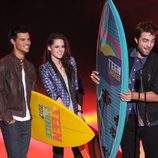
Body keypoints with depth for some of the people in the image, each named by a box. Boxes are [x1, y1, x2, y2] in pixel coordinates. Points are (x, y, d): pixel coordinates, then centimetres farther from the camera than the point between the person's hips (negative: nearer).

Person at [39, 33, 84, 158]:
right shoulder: (45, 68, -9)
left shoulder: (71, 62, 5)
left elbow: (76, 89, 8)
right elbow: (53, 94, -15)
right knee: (59, 146, 6)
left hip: (74, 112, 4)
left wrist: (79, 110, 3)